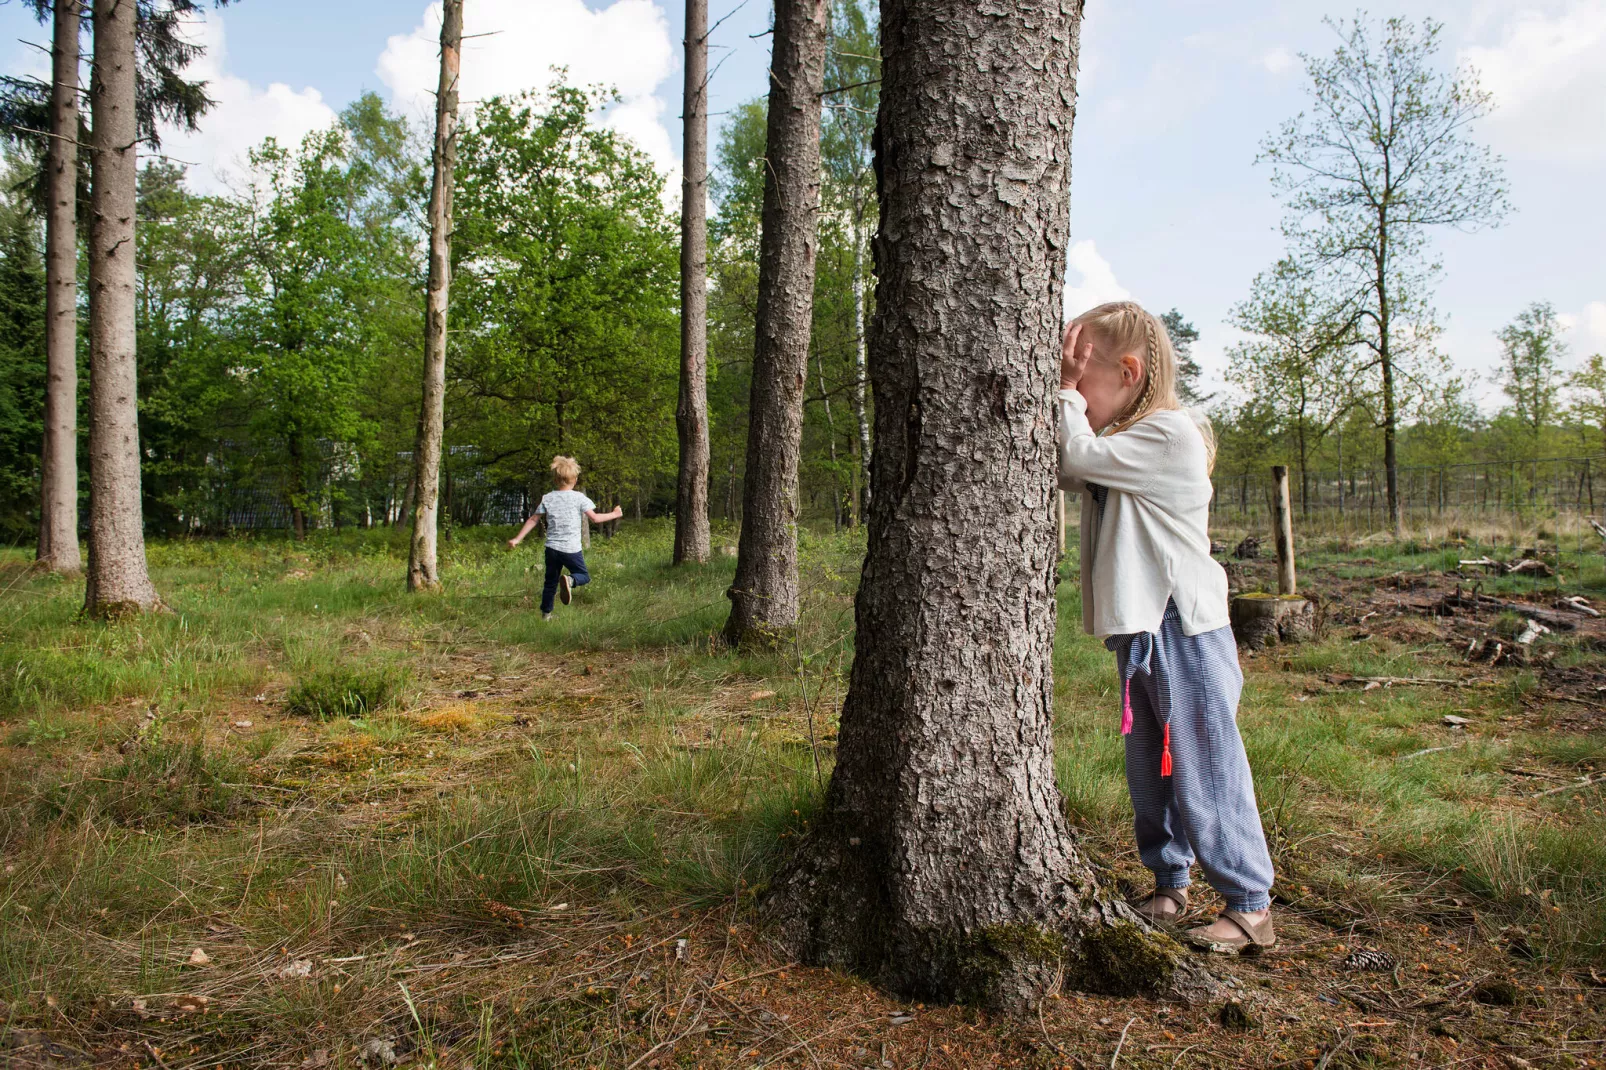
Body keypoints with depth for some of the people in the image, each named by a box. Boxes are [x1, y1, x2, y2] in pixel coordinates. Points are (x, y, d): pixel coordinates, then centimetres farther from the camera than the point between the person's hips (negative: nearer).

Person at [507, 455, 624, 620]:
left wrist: (517, 539, 14)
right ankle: (570, 580, -21)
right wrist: (614, 514, 8)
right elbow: (594, 518, -7)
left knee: (551, 582, 17)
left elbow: (533, 519, 7)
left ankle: (546, 614, 18)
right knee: (584, 576, 12)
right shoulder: (579, 498, -5)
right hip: (571, 549, -3)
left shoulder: (548, 498, 5)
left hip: (552, 547, 4)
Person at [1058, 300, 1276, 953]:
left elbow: (1078, 457, -21)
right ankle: (1170, 887, 30)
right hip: (1141, 632, 9)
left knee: (1203, 775, -2)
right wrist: (1063, 397, 4)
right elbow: (1064, 473, 11)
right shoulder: (1128, 443, 15)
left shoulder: (1170, 433, -15)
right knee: (1150, 776, 16)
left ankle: (1250, 906, 11)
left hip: (1184, 634, -9)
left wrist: (1068, 391, -8)